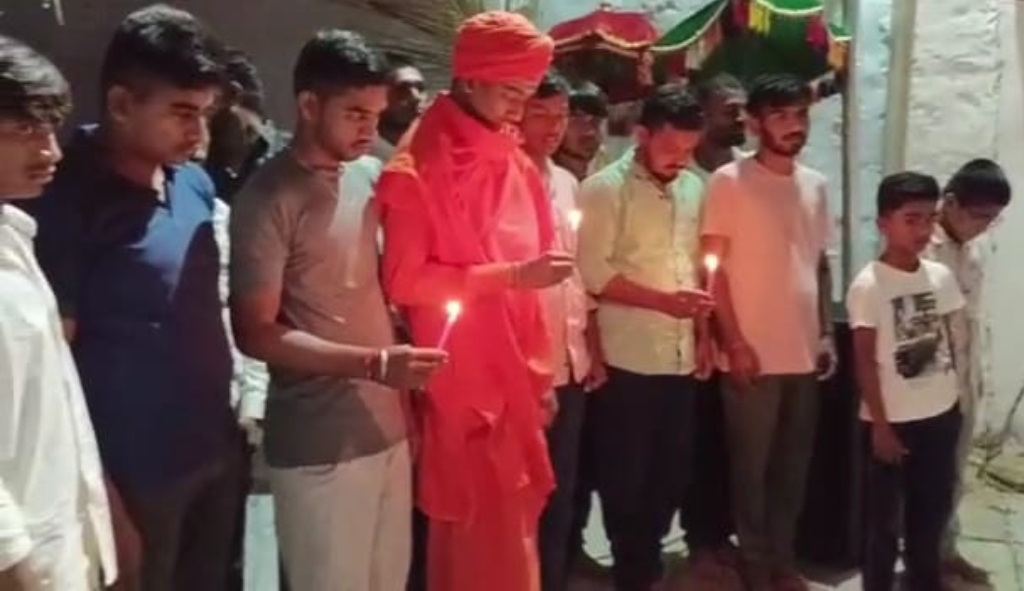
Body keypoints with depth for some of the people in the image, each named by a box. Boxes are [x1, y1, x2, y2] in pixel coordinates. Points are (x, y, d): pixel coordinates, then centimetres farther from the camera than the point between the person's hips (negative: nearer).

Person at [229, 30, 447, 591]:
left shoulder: (371, 176, 6)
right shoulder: (269, 198, -12)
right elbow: (256, 333, -12)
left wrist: (398, 363, 8)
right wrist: (373, 363, -21)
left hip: (388, 427, 6)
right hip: (319, 444, -6)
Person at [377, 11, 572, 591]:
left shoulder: (518, 165, 9)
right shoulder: (417, 170, -11)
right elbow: (405, 281, -15)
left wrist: (542, 372, 14)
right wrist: (510, 274, -20)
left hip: (515, 379, 6)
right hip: (460, 384, -6)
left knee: (511, 529, 14)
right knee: (478, 533, 3)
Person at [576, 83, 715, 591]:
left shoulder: (693, 188, 11)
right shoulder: (605, 188, -8)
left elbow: (697, 267, 16)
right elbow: (593, 272, -14)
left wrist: (703, 335, 10)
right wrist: (664, 300, -17)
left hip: (681, 356, 6)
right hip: (628, 358, -6)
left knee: (672, 470, 14)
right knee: (626, 474, 6)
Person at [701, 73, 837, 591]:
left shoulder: (815, 184, 10)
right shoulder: (730, 180, -8)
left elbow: (820, 264, 15)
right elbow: (714, 268, -9)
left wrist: (827, 334, 10)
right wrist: (734, 343, -13)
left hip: (804, 352, 5)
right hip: (754, 352, -5)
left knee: (793, 466, 13)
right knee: (751, 465, 7)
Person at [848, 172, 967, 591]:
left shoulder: (941, 276, 2)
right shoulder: (869, 285, -14)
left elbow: (951, 342, 11)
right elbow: (865, 362, -13)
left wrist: (957, 399, 9)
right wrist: (880, 425, -12)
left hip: (941, 416, 6)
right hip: (893, 420, -6)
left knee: (933, 508, 20)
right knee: (884, 518, 7)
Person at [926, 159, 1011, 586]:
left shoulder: (972, 252, 7)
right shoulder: (919, 251, -18)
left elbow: (972, 319, 14)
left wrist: (977, 375, 16)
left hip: (964, 385, 8)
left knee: (954, 474, 19)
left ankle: (945, 549, 34)